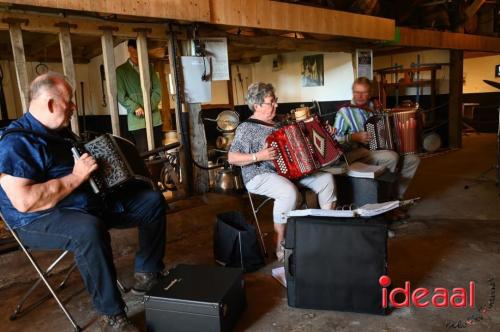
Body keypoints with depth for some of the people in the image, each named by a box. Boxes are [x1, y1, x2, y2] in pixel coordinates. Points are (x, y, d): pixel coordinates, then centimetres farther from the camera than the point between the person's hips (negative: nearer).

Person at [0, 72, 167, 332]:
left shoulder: (60, 130, 11)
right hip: (42, 220, -9)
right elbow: (25, 201, -28)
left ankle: (147, 275, 9)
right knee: (89, 229, -43)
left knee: (153, 200, 1)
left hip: (91, 203, 9)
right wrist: (76, 177, -26)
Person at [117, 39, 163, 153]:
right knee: (143, 153, -9)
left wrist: (150, 106, -7)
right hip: (137, 119, -3)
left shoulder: (149, 68, 16)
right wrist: (135, 108, -15)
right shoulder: (121, 71, 6)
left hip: (154, 117, 3)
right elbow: (121, 96, -1)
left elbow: (158, 89, 9)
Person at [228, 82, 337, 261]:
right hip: (260, 176, -8)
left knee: (326, 178, -4)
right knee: (290, 192, -36)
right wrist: (258, 156, -25)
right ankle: (281, 245, -20)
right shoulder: (246, 128, -9)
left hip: (289, 171, 8)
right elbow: (232, 158, -13)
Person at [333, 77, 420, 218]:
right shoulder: (345, 111, -4)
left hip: (379, 149, 7)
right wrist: (355, 137, -21)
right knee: (391, 157, -30)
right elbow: (335, 139, -10)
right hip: (356, 153, -7)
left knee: (413, 159, -5)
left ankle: (396, 197, 2)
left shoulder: (374, 106, 14)